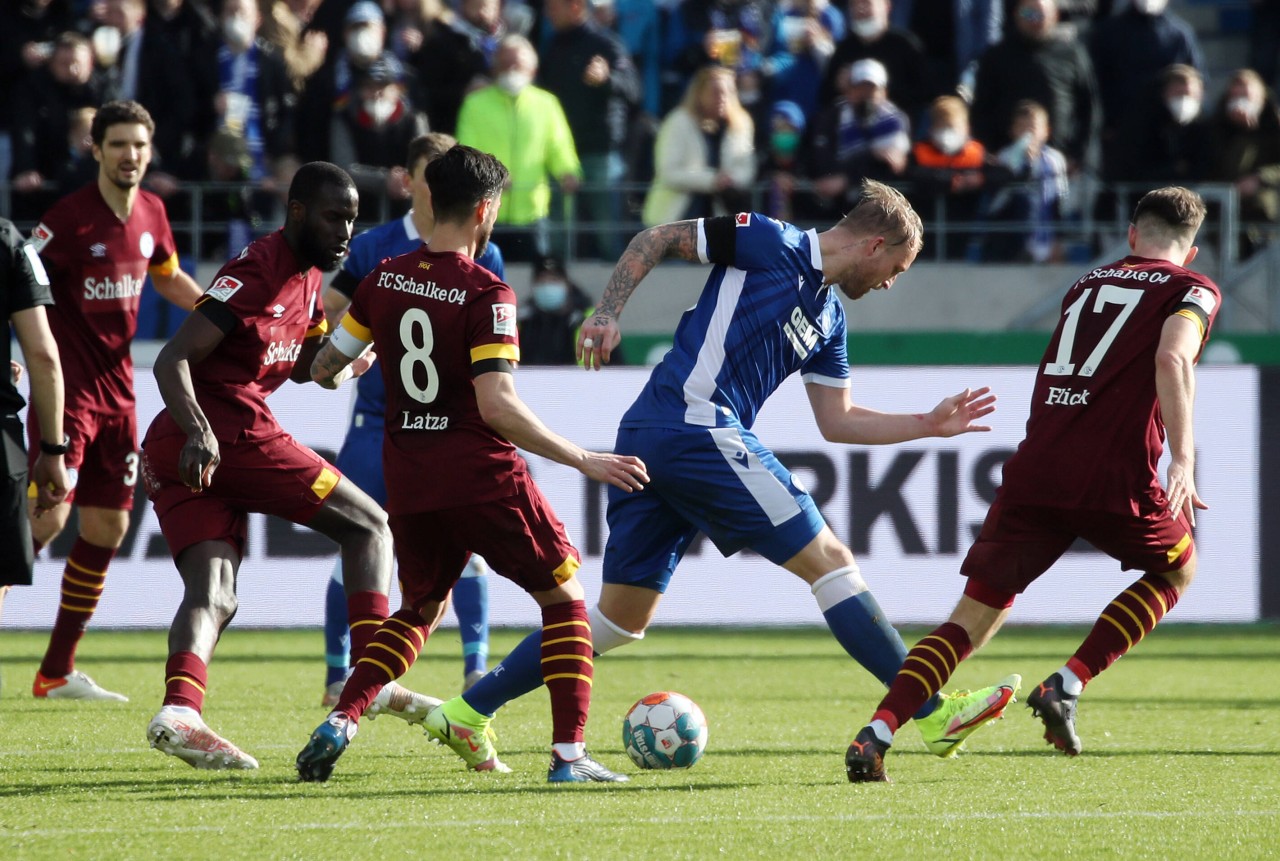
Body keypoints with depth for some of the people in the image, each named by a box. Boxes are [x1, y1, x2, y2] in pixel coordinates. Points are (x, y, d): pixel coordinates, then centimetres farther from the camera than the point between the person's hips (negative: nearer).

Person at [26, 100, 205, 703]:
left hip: (116, 388, 7)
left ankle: (57, 671, 16)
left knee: (108, 528, 7)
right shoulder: (70, 217, -14)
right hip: (68, 387, -7)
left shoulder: (151, 213, 7)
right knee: (48, 515, -18)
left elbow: (169, 278, 26)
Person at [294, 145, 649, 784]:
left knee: (419, 610, 25)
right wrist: (583, 461, -16)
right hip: (482, 478, -5)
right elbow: (497, 406, -22)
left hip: (408, 484, 5)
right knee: (564, 598, 11)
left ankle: (339, 723, 5)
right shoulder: (487, 294, -14)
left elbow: (325, 368, 12)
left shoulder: (384, 280, 3)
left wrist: (344, 370, 37)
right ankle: (569, 754, 0)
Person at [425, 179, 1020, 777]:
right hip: (697, 430, -9)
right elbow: (656, 239, 0)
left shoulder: (828, 318, 21)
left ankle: (468, 712, 13)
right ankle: (933, 714, -5)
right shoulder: (771, 244, -3)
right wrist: (607, 314, -9)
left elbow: (837, 422, 25)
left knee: (622, 619, 11)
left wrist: (928, 425, 21)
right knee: (829, 561, -6)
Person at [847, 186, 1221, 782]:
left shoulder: (1088, 283, 25)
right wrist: (1183, 458, -19)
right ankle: (1066, 687, 7)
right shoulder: (1193, 290, 8)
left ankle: (877, 734, -14)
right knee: (1177, 570, 25)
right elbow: (1171, 358, -12)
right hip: (1114, 477, -4)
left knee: (975, 616, 7)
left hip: (1036, 468, 4)